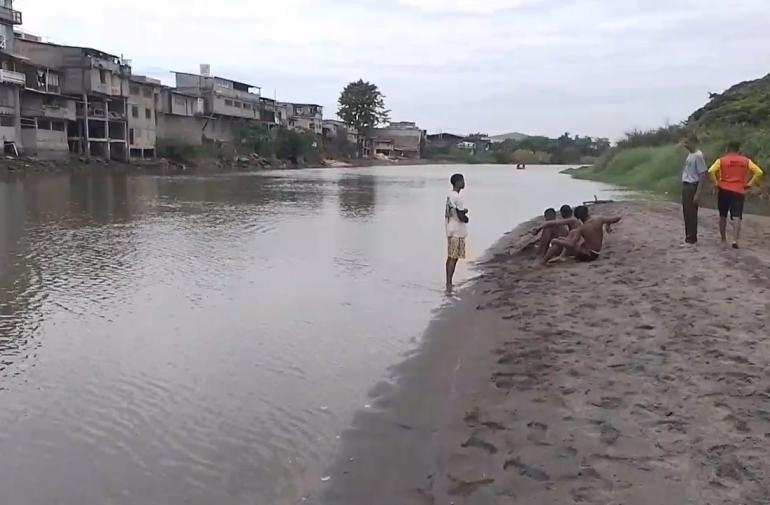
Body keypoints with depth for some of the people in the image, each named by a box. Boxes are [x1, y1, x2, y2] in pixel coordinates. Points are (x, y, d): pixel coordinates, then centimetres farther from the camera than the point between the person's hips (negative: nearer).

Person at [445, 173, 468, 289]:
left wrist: (463, 211, 8)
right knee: (453, 258, -6)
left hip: (451, 231, 9)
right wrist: (466, 218, 2)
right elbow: (461, 217, -20)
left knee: (451, 257, 12)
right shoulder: (457, 197, -18)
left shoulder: (449, 196, 10)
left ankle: (448, 283, 17)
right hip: (457, 233, -9)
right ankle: (449, 284, -5)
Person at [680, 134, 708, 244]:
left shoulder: (698, 156, -16)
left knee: (691, 213, -4)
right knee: (687, 213, 13)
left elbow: (702, 176, -18)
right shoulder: (690, 155, 12)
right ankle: (688, 237, 21)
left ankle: (692, 238, 2)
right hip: (686, 186, 9)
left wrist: (698, 194, -20)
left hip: (692, 187, -9)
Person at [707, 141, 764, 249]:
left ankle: (723, 239, 24)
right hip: (739, 192, 0)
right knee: (737, 217, -6)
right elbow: (759, 172, -1)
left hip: (724, 191, 0)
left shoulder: (722, 160, -1)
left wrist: (716, 184, -5)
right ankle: (735, 240, -23)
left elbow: (711, 171, -15)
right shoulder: (745, 161, 5)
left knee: (723, 216, 15)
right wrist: (749, 184, 1)